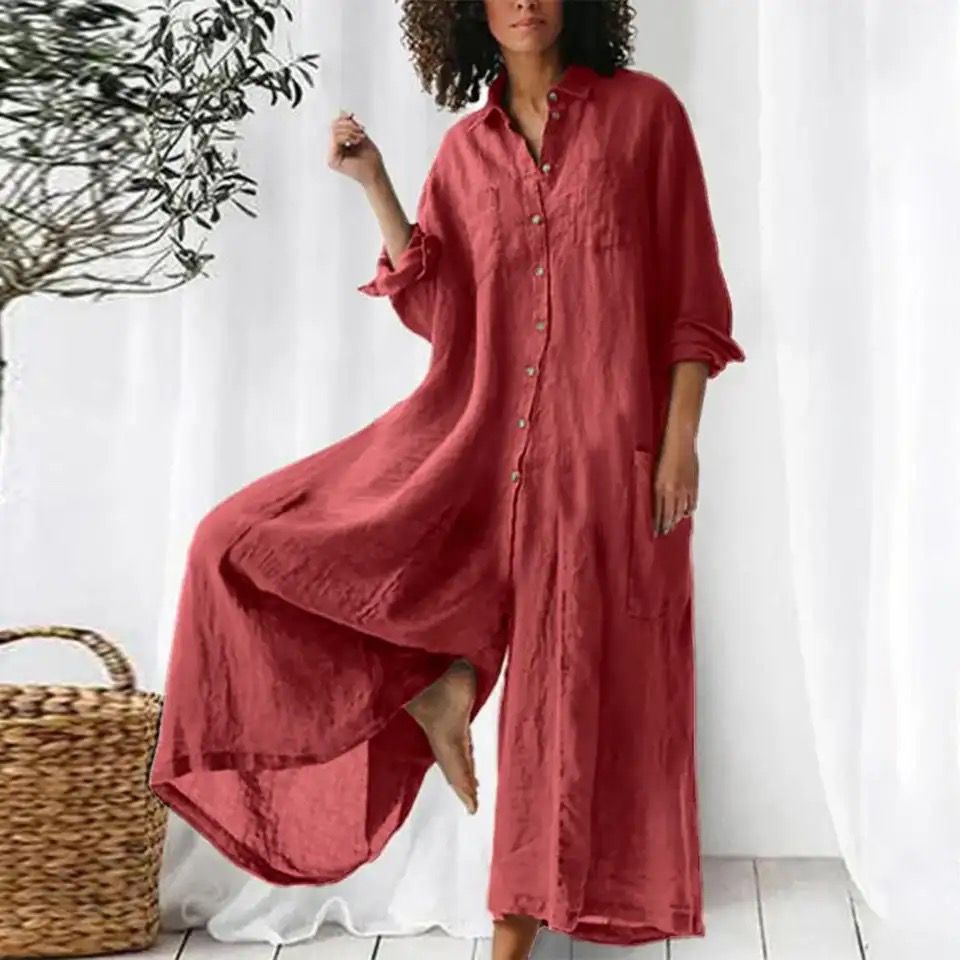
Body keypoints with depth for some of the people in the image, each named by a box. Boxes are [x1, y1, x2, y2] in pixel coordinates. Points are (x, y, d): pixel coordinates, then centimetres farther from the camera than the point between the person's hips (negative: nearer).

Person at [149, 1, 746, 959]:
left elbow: (694, 291, -2)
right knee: (246, 542, -6)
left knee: (569, 693, 2)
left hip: (604, 449, -3)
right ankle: (435, 679, 7)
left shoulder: (644, 110, 1)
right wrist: (372, 182, 0)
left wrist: (681, 436, -9)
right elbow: (435, 310, 6)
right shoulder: (464, 148, 11)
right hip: (476, 433, 4)